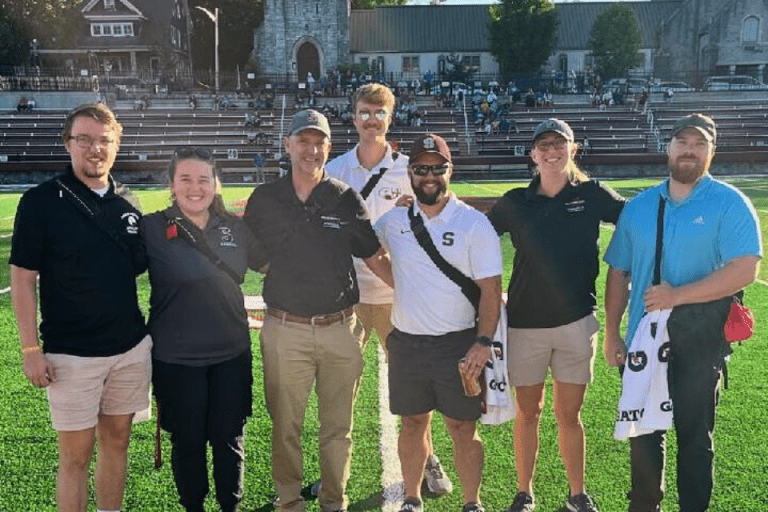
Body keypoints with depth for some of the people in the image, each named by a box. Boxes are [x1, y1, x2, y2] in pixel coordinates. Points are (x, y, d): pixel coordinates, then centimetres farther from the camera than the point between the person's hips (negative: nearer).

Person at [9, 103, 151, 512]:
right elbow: (23, 278, -7)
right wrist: (30, 348, -11)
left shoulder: (128, 204, 6)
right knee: (75, 454, 5)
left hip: (131, 348, 4)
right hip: (71, 354, -4)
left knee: (116, 441, 15)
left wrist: (150, 332, 10)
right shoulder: (40, 202, -7)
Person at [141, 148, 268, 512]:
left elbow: (267, 261, 15)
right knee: (188, 441, 12)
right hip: (177, 358, -2)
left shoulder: (235, 228, 2)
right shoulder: (152, 229, -8)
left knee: (229, 439, 12)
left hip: (232, 353, 3)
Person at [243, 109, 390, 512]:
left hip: (341, 328, 1)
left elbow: (375, 259, 7)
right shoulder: (263, 200, 3)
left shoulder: (347, 200, 3)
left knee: (338, 425, 12)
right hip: (285, 330, 0)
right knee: (285, 424, 9)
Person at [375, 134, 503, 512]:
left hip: (458, 344, -3)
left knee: (463, 427, 6)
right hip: (406, 343, 3)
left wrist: (484, 342, -16)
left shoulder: (474, 223, -6)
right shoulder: (393, 220, 3)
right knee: (413, 423, 14)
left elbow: (490, 288, -8)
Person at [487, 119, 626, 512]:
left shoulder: (592, 195, 0)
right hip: (525, 322, 1)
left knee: (569, 415, 9)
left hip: (576, 322, 0)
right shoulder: (515, 203, 1)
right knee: (527, 413, 11)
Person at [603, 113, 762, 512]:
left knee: (694, 436, 12)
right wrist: (611, 333, 3)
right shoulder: (638, 207, 5)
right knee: (643, 433, 15)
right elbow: (618, 272, 7)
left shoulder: (729, 204, -8)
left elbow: (744, 270, -19)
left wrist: (677, 295, -23)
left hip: (699, 342, -4)